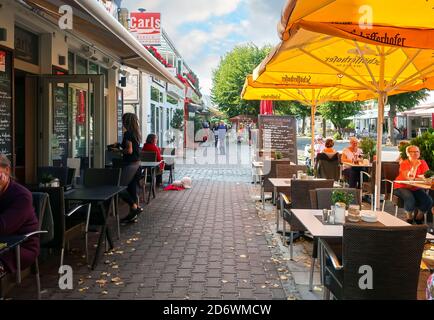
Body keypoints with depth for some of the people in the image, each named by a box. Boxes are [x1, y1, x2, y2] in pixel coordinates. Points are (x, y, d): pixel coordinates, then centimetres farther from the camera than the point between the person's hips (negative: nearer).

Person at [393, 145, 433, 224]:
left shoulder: (422, 163, 1)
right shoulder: (404, 163, -12)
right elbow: (409, 179, -22)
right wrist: (415, 166, -27)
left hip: (416, 188, 4)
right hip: (401, 187, -4)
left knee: (428, 201, -19)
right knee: (410, 199, -34)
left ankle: (418, 218, 10)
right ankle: (410, 219, -4)